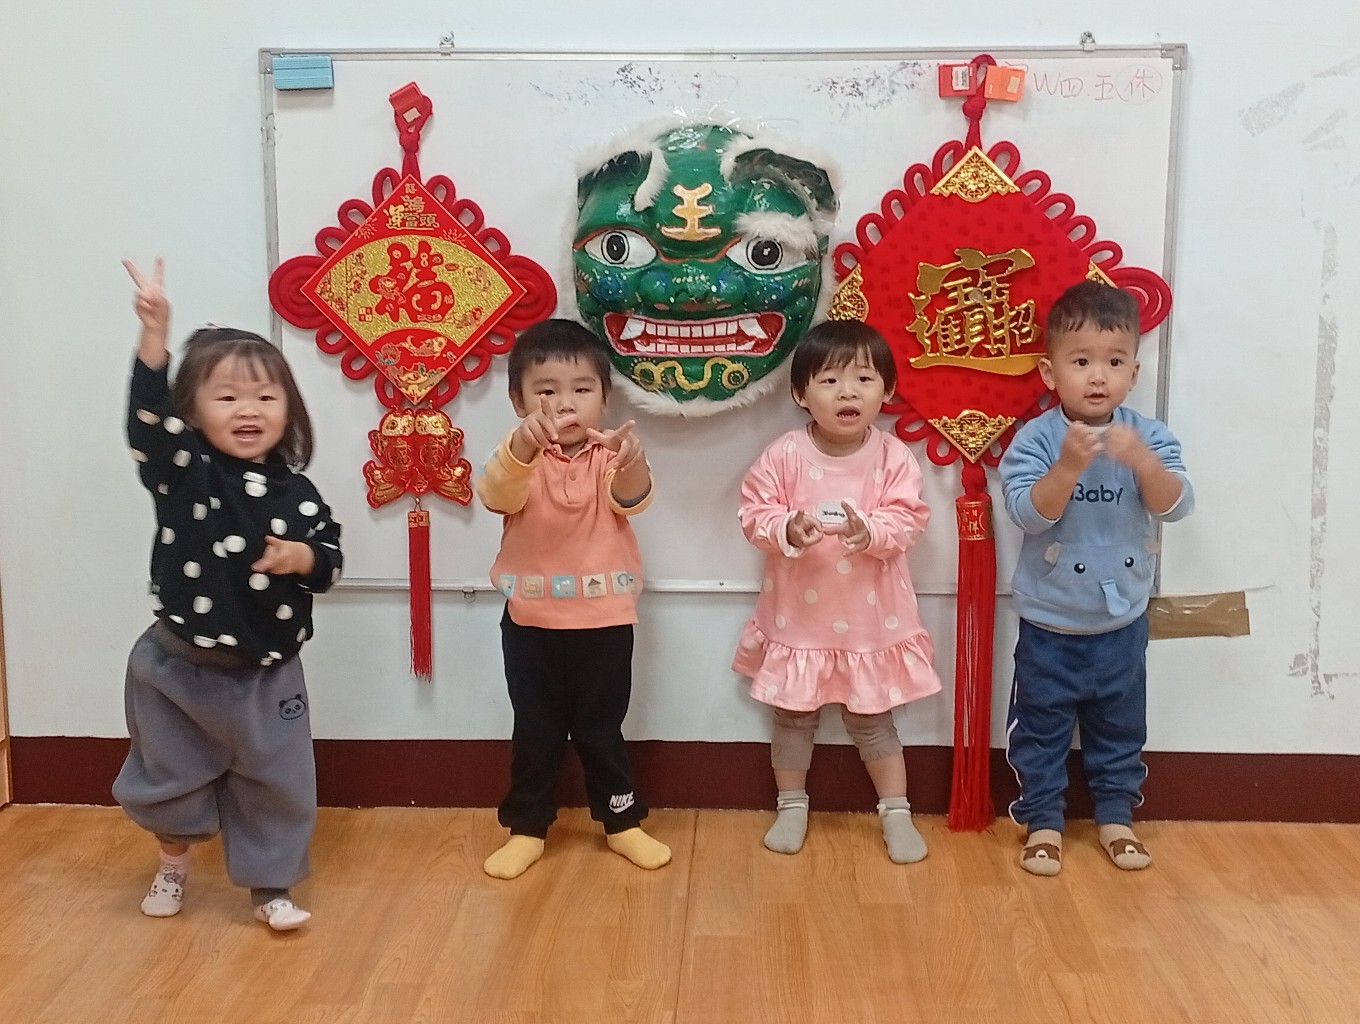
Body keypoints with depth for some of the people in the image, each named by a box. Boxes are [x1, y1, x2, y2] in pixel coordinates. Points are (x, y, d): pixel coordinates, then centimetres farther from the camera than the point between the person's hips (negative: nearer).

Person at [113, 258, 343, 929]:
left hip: (266, 673, 1)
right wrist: (154, 334, -41)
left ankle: (270, 887, 30)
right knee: (171, 776, 18)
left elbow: (331, 559, 0)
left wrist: (302, 558, -23)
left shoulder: (296, 493, -5)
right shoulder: (182, 471, -11)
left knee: (276, 784, 9)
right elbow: (149, 417, -29)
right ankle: (173, 865, 46)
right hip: (179, 666, -1)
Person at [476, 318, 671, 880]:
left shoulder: (611, 454, -5)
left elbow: (633, 498, -27)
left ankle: (622, 821, 28)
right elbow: (496, 494, -28)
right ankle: (527, 828, 26)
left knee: (601, 729, 11)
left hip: (603, 620, 0)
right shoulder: (519, 456, -6)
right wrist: (523, 447, -51)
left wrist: (632, 462, -52)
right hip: (530, 621, 1)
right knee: (535, 731, 11)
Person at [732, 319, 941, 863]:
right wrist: (787, 529, -28)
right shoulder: (785, 455, -10)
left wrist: (870, 531, -31)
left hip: (872, 620, -1)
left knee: (872, 720, 13)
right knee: (793, 717, 15)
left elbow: (908, 520, -12)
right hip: (797, 618, 1)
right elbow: (753, 515, -8)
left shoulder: (893, 456, -8)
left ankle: (896, 813, 29)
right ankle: (792, 808, 34)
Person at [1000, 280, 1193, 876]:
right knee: (1042, 727, 11)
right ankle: (1043, 822, 27)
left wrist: (1143, 463, -34)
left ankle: (1117, 817, 36)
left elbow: (1176, 506, -16)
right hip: (1049, 621, -2)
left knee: (1119, 726, 18)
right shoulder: (1035, 439, -14)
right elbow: (1027, 512, -24)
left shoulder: (1149, 437, -6)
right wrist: (1068, 466, -39)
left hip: (1122, 619, 3)